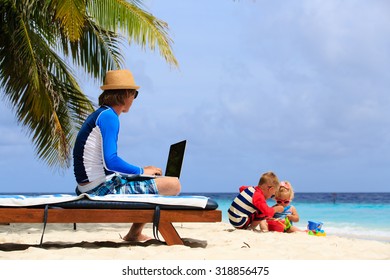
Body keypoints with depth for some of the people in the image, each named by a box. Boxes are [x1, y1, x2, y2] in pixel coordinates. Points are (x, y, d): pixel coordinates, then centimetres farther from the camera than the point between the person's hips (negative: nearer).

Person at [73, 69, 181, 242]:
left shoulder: (98, 115, 17)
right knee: (173, 185, -10)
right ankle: (134, 234, 4)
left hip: (89, 189, 11)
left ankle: (136, 234, 21)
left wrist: (140, 170, 14)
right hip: (102, 189, -11)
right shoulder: (108, 116, -13)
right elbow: (111, 162, -23)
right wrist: (141, 171, -9)